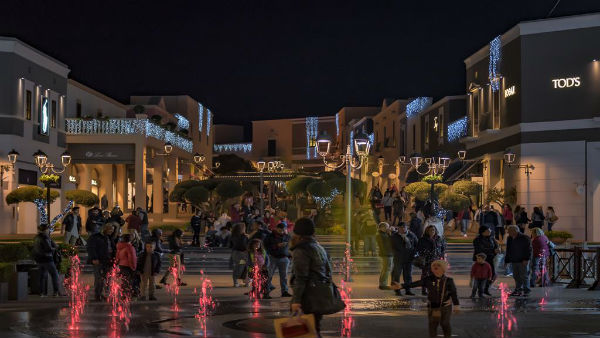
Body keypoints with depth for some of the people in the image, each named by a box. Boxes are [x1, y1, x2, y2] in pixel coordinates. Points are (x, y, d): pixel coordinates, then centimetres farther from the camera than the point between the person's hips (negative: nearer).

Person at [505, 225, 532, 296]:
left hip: (522, 261, -7)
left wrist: (526, 259, -17)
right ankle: (518, 290, 12)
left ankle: (526, 290, 1)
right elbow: (508, 250, 20)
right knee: (516, 276, 7)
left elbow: (528, 249, -10)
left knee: (524, 276, -4)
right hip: (514, 261, 7)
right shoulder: (509, 239, 13)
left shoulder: (524, 238, -7)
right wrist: (506, 260, 14)